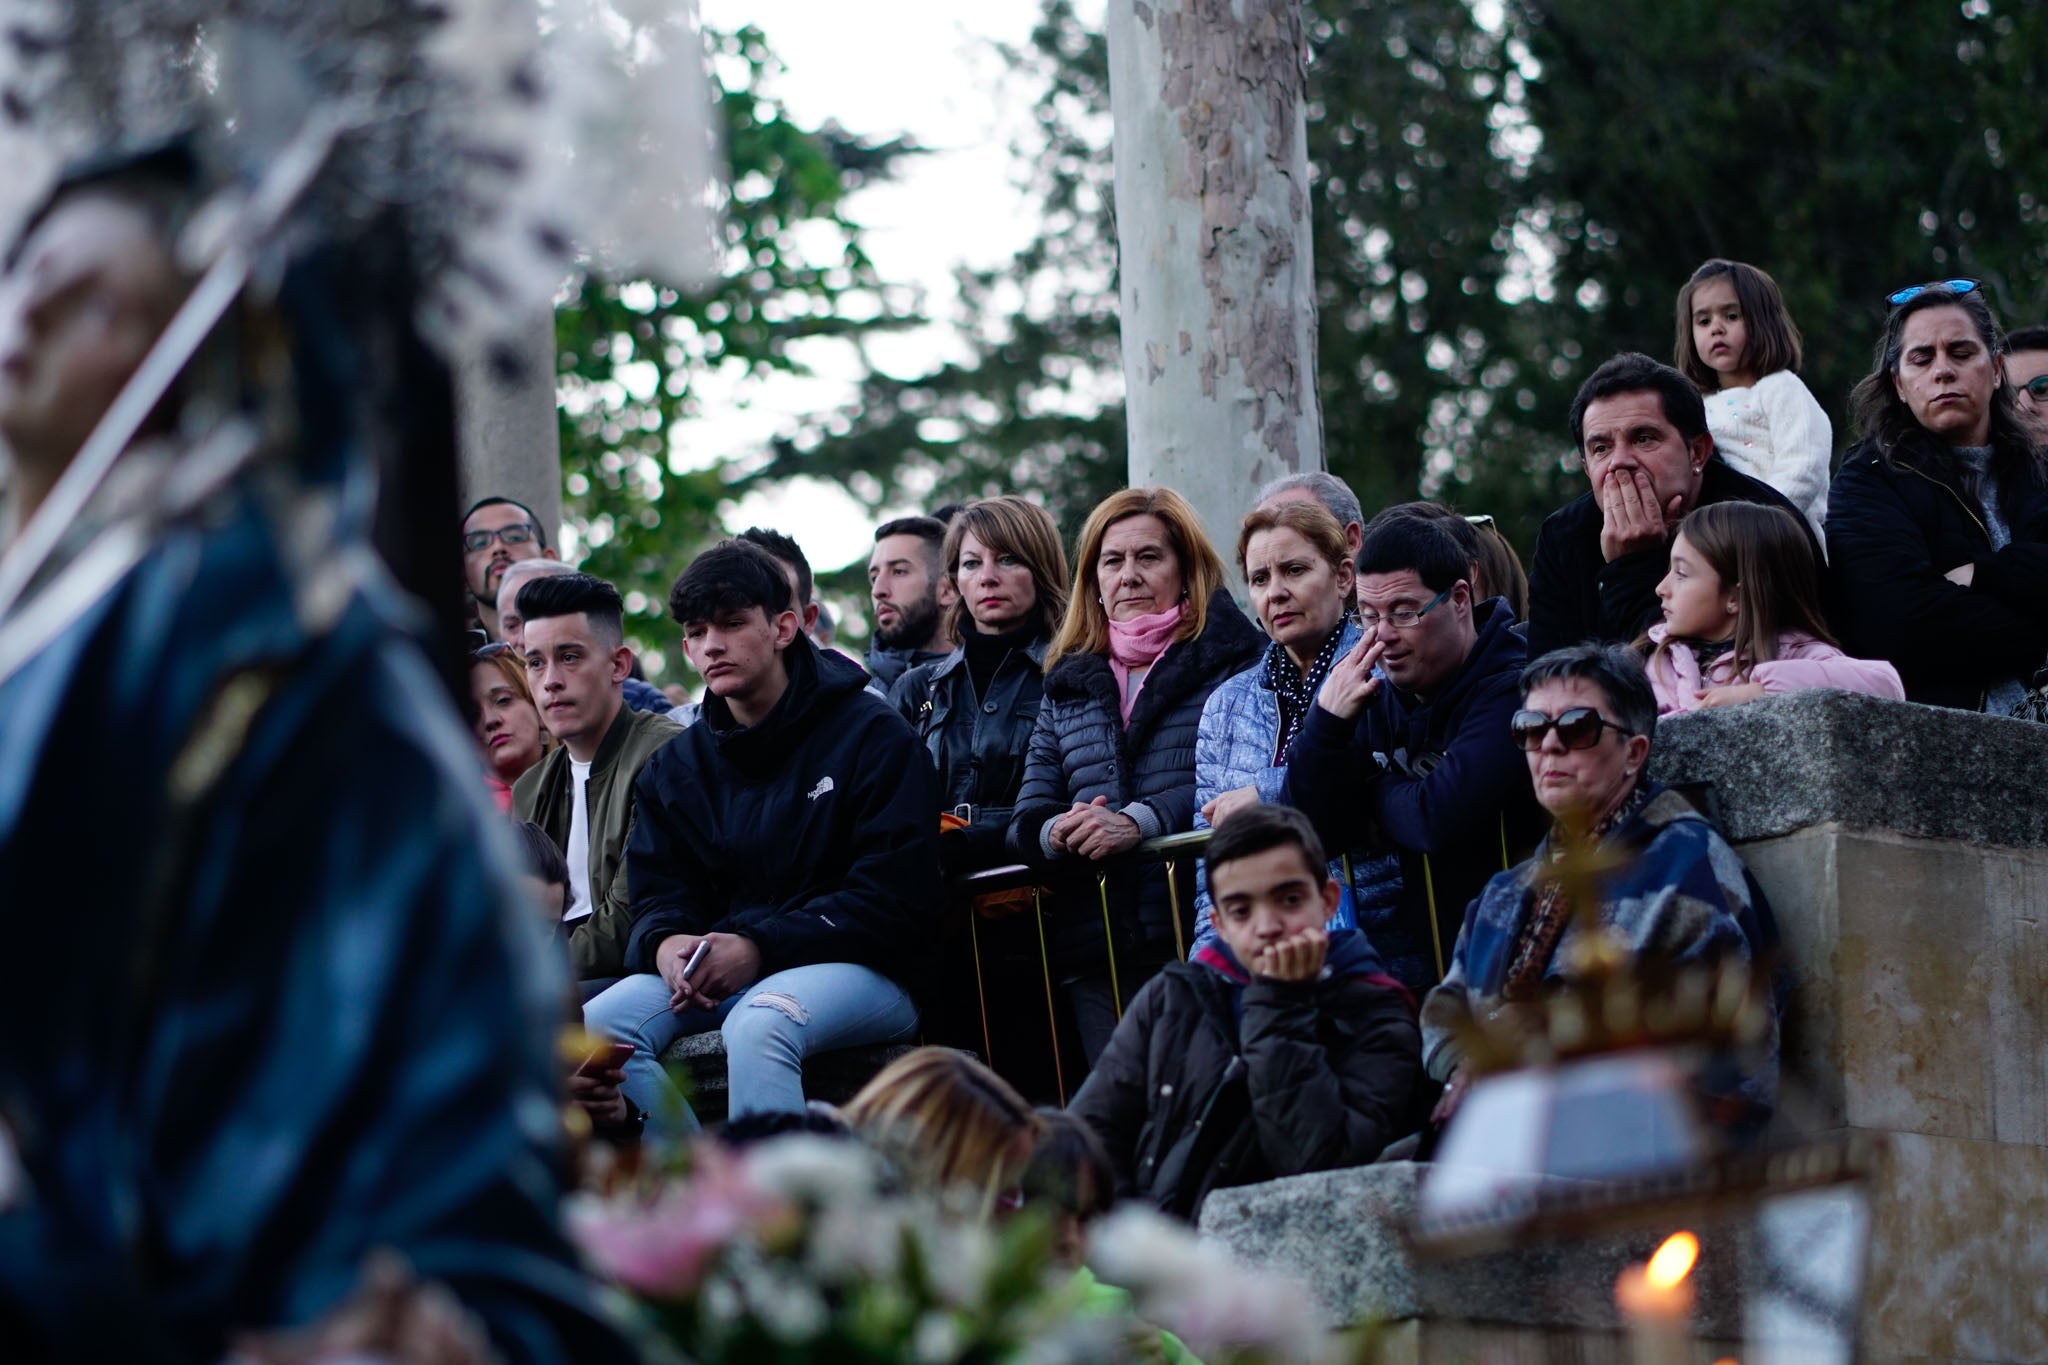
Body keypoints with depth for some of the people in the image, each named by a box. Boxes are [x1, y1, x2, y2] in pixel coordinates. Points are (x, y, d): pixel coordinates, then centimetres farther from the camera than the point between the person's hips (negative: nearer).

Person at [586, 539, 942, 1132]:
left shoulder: (873, 737, -1)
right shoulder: (674, 767, 17)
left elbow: (893, 898, -9)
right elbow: (658, 896, 13)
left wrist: (760, 947, -19)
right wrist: (665, 944, -14)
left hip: (861, 970, -5)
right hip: (717, 972, 5)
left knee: (756, 1026, -38)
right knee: (594, 1030, -22)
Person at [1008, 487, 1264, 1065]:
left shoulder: (1232, 661, 6)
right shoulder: (1068, 687, 23)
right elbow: (1026, 817, 18)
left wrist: (1140, 822, -18)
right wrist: (1055, 833, -5)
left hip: (1197, 931, -4)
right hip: (1094, 950, 4)